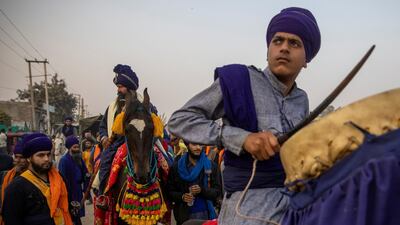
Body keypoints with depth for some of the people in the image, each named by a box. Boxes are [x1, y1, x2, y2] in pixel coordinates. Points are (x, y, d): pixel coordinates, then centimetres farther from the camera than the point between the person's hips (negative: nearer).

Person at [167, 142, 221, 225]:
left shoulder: (211, 166, 2)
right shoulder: (176, 167, 4)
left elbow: (217, 191, 0)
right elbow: (170, 191, 4)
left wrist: (202, 190, -16)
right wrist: (182, 197, -14)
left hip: (205, 214, 0)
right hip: (184, 214, 0)